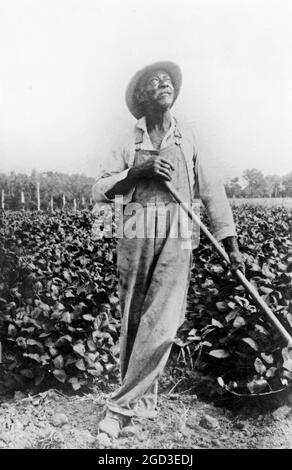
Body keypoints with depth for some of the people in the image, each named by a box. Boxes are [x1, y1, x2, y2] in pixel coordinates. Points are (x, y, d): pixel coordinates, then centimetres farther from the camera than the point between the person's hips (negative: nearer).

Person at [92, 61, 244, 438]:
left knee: (160, 326, -12)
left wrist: (231, 246, 8)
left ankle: (122, 405, 5)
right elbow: (99, 191, 2)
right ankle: (144, 401, 26)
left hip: (176, 242, -1)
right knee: (132, 324, 8)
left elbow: (212, 192, 10)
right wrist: (139, 171, -15)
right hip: (135, 240, 1)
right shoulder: (129, 145, 10)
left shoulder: (189, 139, 10)